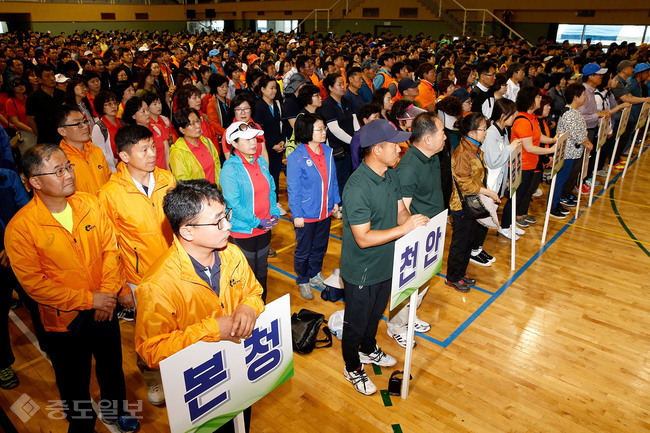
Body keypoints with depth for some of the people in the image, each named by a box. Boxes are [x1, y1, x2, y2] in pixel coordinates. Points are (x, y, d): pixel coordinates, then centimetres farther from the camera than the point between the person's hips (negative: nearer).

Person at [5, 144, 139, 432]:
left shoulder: (89, 203, -8)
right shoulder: (20, 227, -19)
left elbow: (110, 249, -4)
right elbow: (33, 282, -18)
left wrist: (109, 294, -14)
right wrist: (88, 300, -19)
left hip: (104, 309, 3)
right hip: (63, 319, -3)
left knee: (112, 365, 23)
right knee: (74, 381, 19)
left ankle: (115, 409, 51)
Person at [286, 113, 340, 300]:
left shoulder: (328, 151, -2)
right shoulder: (296, 157, -18)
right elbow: (293, 188, -15)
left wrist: (335, 201, 10)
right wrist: (297, 215, -14)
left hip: (325, 212, 5)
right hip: (306, 214, -5)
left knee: (320, 247, 22)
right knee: (303, 251, 13)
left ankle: (315, 274, 45)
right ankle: (302, 281, 36)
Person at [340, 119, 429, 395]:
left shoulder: (392, 176, -2)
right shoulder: (357, 189, -31)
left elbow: (400, 211, 5)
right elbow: (363, 238, -30)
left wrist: (417, 223, -16)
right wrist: (403, 229, -31)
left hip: (386, 263, 8)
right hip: (362, 271, -8)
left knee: (376, 313, 29)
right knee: (356, 322, 15)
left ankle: (369, 350, 55)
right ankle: (352, 368, 38)